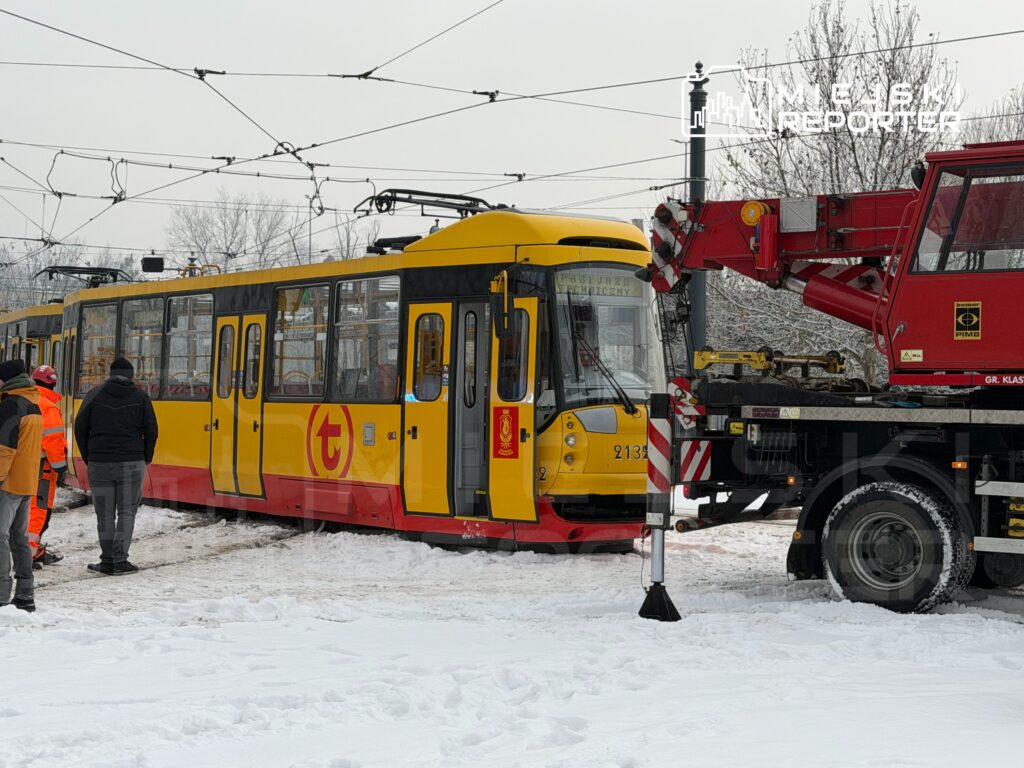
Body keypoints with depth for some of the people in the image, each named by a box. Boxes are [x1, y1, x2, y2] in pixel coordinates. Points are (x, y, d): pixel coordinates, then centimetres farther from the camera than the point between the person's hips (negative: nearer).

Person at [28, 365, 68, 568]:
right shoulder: (48, 406, -15)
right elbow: (53, 439, -19)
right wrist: (60, 466, -11)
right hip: (41, 466, -8)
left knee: (29, 507, 17)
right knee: (39, 508, -4)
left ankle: (36, 549, 27)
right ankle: (28, 553, -10)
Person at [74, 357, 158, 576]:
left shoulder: (95, 394, 5)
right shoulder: (140, 397, 2)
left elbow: (80, 428, 2)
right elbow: (151, 431, -1)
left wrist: (88, 458, 11)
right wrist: (146, 459, 11)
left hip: (99, 464, 1)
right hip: (131, 463, -1)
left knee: (105, 515, 8)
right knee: (126, 512, 5)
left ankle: (107, 561, 9)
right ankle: (120, 561, -1)